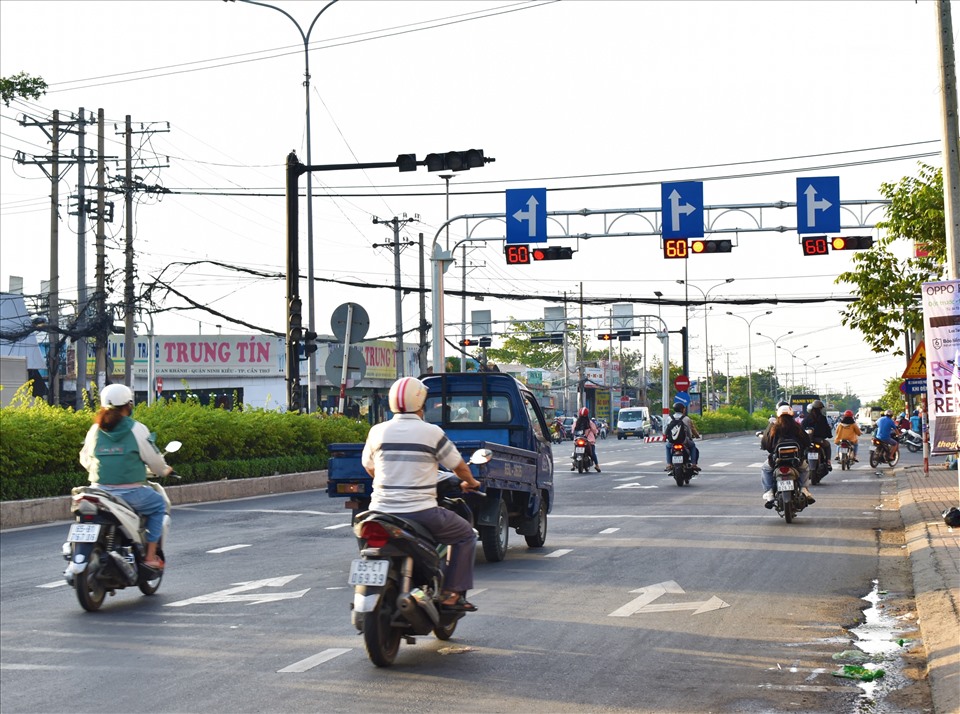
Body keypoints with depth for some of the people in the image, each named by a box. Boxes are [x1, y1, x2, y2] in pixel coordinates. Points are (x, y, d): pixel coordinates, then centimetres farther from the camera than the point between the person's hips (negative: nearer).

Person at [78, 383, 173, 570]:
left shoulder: (95, 430, 6)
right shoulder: (137, 429, -6)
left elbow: (84, 459, 14)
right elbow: (153, 458, -1)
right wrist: (165, 471, 21)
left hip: (100, 491, 4)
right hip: (131, 493, -4)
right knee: (159, 504, 21)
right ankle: (150, 556, 13)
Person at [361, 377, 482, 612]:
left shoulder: (377, 431, 4)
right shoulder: (432, 432, -4)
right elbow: (458, 466, 6)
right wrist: (471, 483, 28)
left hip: (381, 510, 4)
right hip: (421, 512, -4)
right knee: (466, 535, 16)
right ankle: (452, 593, 7)